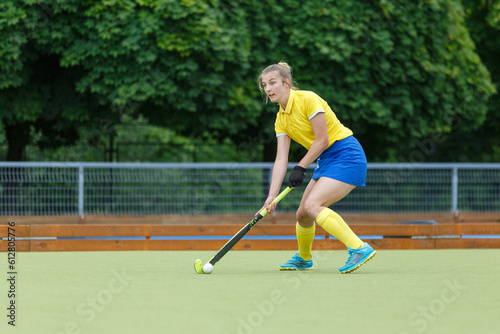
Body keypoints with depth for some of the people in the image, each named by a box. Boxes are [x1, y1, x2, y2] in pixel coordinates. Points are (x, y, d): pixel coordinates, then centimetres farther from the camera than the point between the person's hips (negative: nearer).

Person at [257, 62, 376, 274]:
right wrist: (272, 196, -8)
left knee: (312, 205, -24)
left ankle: (359, 248, -27)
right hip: (326, 161, 8)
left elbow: (322, 140, -16)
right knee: (302, 214, 10)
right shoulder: (281, 119, 8)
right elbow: (281, 159, 2)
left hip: (346, 155, -8)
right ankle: (303, 259, 37)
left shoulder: (307, 100, -16)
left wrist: (300, 168, -11)